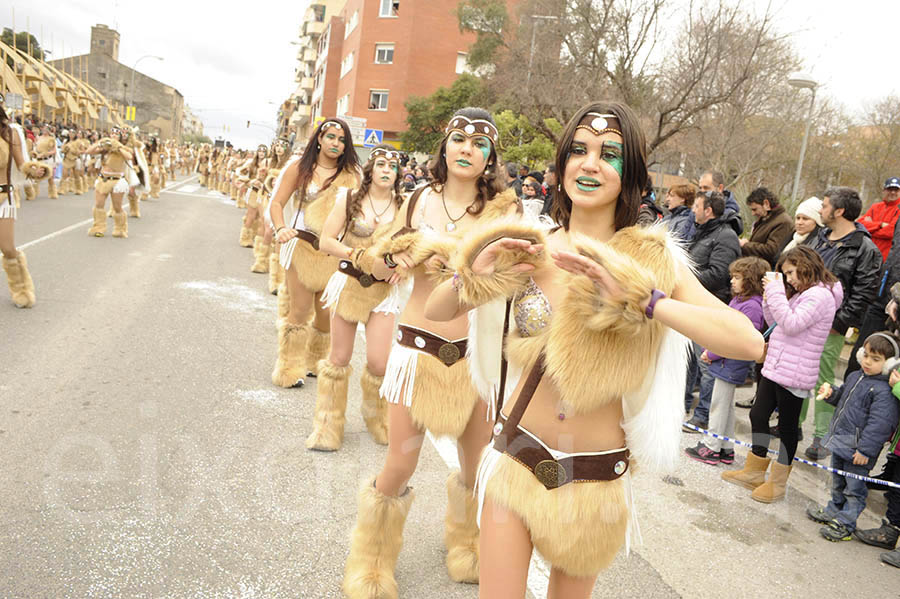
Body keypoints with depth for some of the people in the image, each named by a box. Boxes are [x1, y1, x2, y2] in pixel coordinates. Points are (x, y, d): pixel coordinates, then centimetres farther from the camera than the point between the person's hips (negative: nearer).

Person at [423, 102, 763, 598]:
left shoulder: (655, 260, -9)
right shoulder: (531, 248, -5)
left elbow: (749, 342, -23)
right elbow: (436, 310, 2)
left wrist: (640, 297, -30)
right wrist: (476, 276, -17)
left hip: (596, 479, 0)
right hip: (516, 459, 0)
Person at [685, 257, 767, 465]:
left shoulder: (752, 306, -20)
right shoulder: (738, 299, 10)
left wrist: (713, 354, -17)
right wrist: (709, 349, 4)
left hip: (733, 364, -10)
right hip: (726, 361, 10)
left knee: (719, 405, 0)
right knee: (726, 405, 15)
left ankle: (712, 448, 11)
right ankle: (726, 448, 25)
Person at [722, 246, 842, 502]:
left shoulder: (819, 295, -15)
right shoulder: (801, 294, 15)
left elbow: (791, 324, -24)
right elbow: (775, 320, 18)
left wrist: (775, 291, -21)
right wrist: (770, 297, 3)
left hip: (794, 375, -9)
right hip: (775, 367, 10)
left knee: (787, 427, 4)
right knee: (758, 415, 15)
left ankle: (778, 483, 18)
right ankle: (754, 472, 30)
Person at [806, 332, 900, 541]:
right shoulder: (855, 377, 6)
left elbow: (879, 424, -22)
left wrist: (865, 450, -22)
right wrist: (830, 393, 4)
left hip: (857, 450, -9)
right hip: (840, 441, 9)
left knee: (854, 488, 4)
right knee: (837, 483, 24)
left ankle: (845, 524, 13)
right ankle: (833, 511, 40)